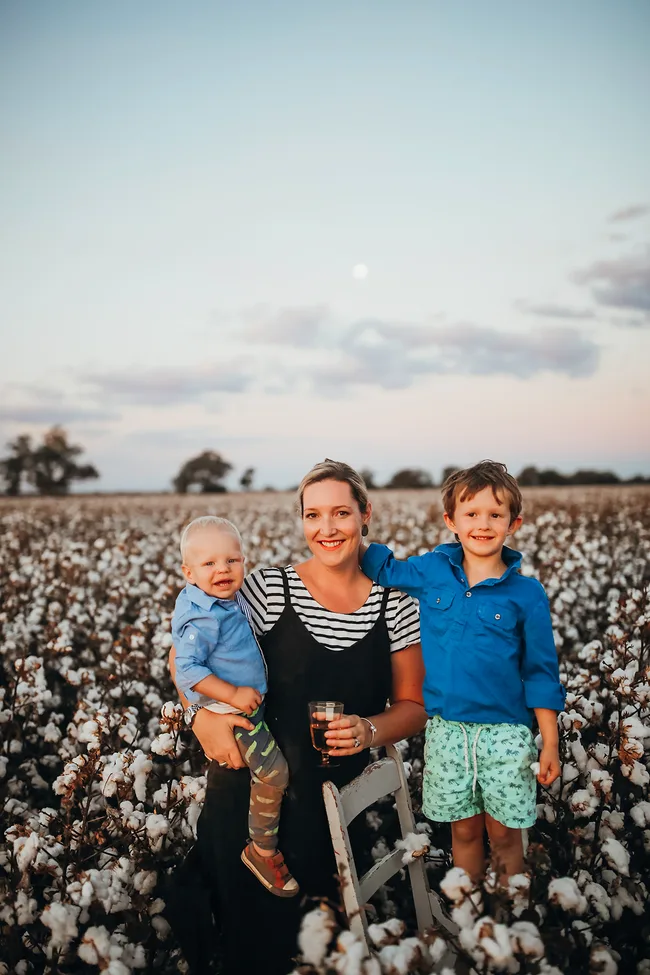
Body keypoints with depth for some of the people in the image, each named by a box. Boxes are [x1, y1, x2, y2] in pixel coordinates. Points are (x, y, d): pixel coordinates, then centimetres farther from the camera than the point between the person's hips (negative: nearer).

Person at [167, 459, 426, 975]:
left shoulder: (395, 605, -2)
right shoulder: (269, 590, -7)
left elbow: (413, 706, 5)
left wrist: (371, 730, -15)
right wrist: (203, 714, -16)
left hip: (330, 799, 1)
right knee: (249, 925, 3)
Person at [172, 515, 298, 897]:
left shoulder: (227, 601, 1)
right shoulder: (201, 618, -27)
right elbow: (188, 669, -28)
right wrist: (233, 694, -29)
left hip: (252, 699, 10)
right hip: (230, 709, -10)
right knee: (274, 772, -12)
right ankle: (263, 851, 8)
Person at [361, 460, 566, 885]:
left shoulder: (527, 594, -6)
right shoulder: (431, 571, -2)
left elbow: (541, 674, -1)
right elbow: (381, 567, 15)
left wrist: (550, 742, 0)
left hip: (505, 733, -2)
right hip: (446, 729, 2)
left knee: (505, 833, 10)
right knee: (464, 830, 16)